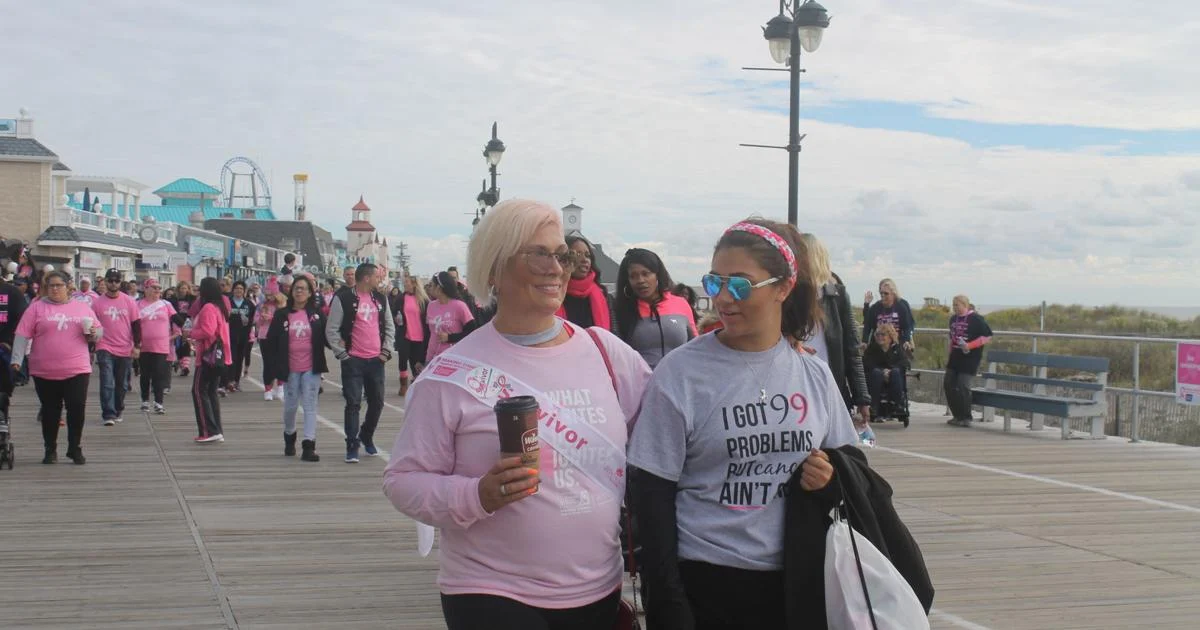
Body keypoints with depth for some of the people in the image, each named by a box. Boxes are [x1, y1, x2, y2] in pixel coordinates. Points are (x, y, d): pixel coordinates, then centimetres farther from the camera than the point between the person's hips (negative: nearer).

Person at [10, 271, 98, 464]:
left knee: (77, 410, -2)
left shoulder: (82, 307, 9)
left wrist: (94, 333, -8)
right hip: (45, 371, -1)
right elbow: (22, 335, -2)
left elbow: (98, 331, 16)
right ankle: (50, 450, 20)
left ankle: (75, 449, 11)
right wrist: (16, 359, -11)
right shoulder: (36, 307, 3)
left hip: (77, 370, 1)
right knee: (50, 411, 8)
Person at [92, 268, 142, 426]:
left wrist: (137, 345, -1)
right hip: (105, 349, -2)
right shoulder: (97, 303, 0)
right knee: (107, 383, -11)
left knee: (121, 384, 11)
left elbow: (136, 324, 5)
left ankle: (118, 411, 26)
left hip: (125, 350, 2)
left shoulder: (129, 302, 2)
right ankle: (108, 415, -12)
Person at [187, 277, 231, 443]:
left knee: (199, 391, -4)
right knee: (211, 392, 13)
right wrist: (195, 335, 11)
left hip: (208, 356, -9)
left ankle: (209, 431, -10)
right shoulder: (221, 307, 15)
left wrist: (191, 333, -7)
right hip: (219, 356, 9)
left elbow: (207, 330, -23)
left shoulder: (208, 308, -13)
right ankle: (217, 432, 12)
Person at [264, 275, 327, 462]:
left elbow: (327, 337, 5)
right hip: (290, 369, 1)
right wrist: (274, 368, -2)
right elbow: (271, 342, 3)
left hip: (311, 368, -1)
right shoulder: (282, 315, 3)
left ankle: (309, 446, -8)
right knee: (291, 405, 12)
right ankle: (289, 436, 37)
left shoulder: (317, 314, 3)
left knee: (310, 405, -5)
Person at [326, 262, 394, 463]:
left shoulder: (380, 299, 11)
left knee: (377, 402, 10)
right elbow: (331, 329, -5)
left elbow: (389, 326, 17)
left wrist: (386, 350, 5)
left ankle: (366, 437, 32)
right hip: (353, 361, -5)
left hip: (376, 360, 5)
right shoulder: (343, 299, -6)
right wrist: (342, 354, -8)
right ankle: (352, 446, -1)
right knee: (353, 403, -6)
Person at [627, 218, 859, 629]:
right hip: (706, 585, -3)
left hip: (798, 581, 4)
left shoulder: (814, 375, 4)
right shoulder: (680, 374, -8)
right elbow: (652, 495, -7)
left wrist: (832, 474, -8)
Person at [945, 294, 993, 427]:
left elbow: (988, 337, -12)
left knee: (963, 387, -11)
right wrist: (950, 356, 21)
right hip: (955, 357, 8)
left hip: (970, 358, -8)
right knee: (948, 384, 4)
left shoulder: (976, 319, -9)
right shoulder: (953, 319, 12)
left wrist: (969, 346, -19)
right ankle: (958, 416, 15)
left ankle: (966, 418, 0)